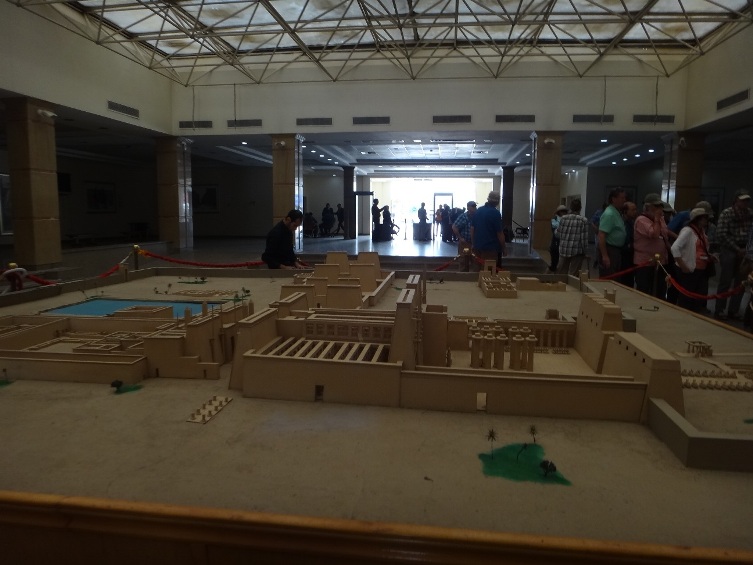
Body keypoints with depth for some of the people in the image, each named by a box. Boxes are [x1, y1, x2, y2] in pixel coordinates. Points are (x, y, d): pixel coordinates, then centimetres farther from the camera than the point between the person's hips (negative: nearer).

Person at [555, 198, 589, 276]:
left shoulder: (563, 218, 0)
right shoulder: (583, 220, -8)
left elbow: (558, 234, 6)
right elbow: (584, 238, -10)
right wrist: (584, 251, 1)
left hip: (563, 249, 3)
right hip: (577, 251, -3)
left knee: (562, 272, 13)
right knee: (573, 274, 3)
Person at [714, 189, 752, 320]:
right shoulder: (726, 213, -6)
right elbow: (722, 235, -10)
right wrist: (737, 249, -11)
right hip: (728, 250, -4)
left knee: (740, 282, 6)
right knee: (725, 281, -3)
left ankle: (733, 311, 16)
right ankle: (719, 311, 6)